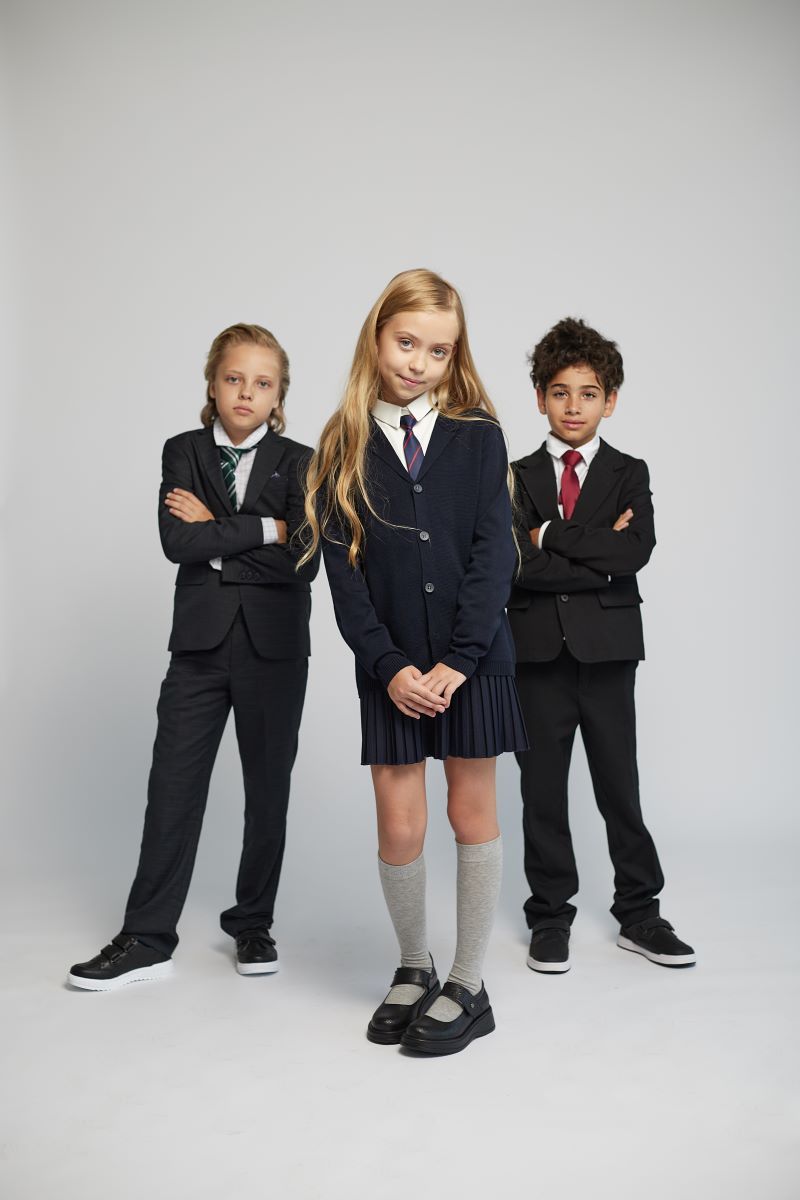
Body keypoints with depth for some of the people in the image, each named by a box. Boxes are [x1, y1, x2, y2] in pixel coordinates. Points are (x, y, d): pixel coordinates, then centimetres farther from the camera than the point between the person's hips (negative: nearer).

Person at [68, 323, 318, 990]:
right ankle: (148, 938, 11)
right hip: (201, 643, 1)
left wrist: (215, 535, -11)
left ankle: (253, 924, 25)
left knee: (268, 789, 9)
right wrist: (264, 530, -12)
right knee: (173, 787, 1)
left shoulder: (298, 461, 1)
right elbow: (176, 541, -11)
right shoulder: (184, 452, 6)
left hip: (274, 647, 0)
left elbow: (302, 562, -12)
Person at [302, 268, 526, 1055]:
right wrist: (389, 666, -11)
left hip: (472, 659, 0)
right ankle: (413, 968, 27)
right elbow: (342, 567, -2)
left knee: (472, 815, 7)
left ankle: (468, 987, 21)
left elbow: (494, 553, -5)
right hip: (391, 668, 1)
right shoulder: (344, 446, 3)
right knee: (399, 827, 3)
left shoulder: (478, 437, 2)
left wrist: (459, 660, -13)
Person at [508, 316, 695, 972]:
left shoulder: (629, 474, 6)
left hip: (607, 650, 0)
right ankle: (550, 916, 20)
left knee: (620, 784, 8)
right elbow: (520, 567, -9)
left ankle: (639, 913, 22)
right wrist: (600, 557, -12)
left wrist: (553, 537, -12)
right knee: (543, 790, 8)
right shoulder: (518, 477, 6)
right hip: (538, 650, 0)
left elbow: (637, 550, -12)